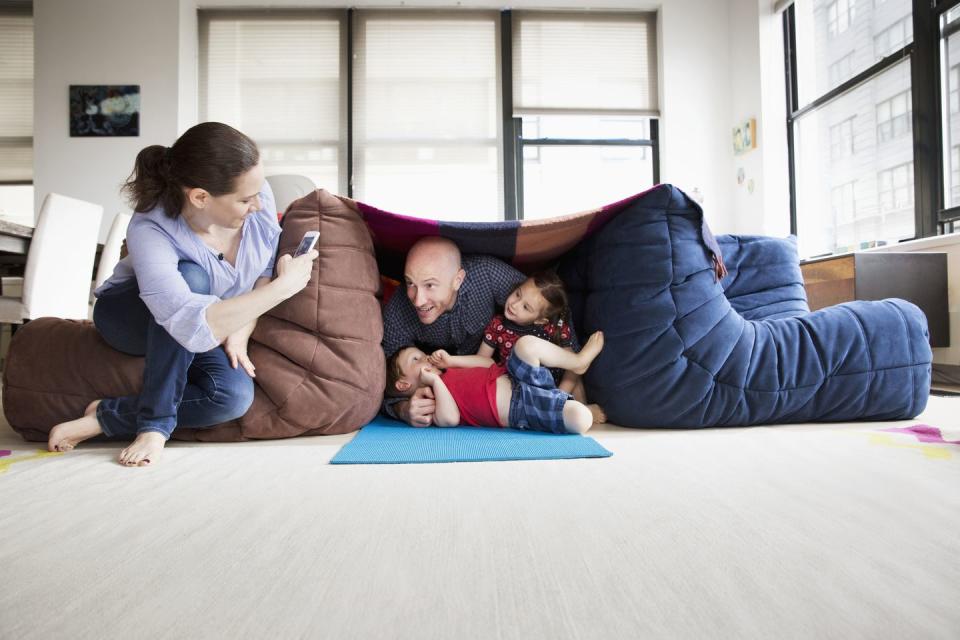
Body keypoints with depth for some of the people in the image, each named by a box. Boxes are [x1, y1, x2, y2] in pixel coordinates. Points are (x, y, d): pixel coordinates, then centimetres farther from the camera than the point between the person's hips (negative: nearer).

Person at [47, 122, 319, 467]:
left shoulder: (258, 194, -23)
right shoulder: (150, 231, -35)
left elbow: (267, 270, -9)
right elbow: (197, 328, -48)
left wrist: (241, 332, -21)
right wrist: (285, 285, -43)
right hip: (129, 316, -3)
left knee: (234, 395, -28)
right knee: (193, 277, -38)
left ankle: (103, 418, -9)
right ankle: (155, 425, -25)